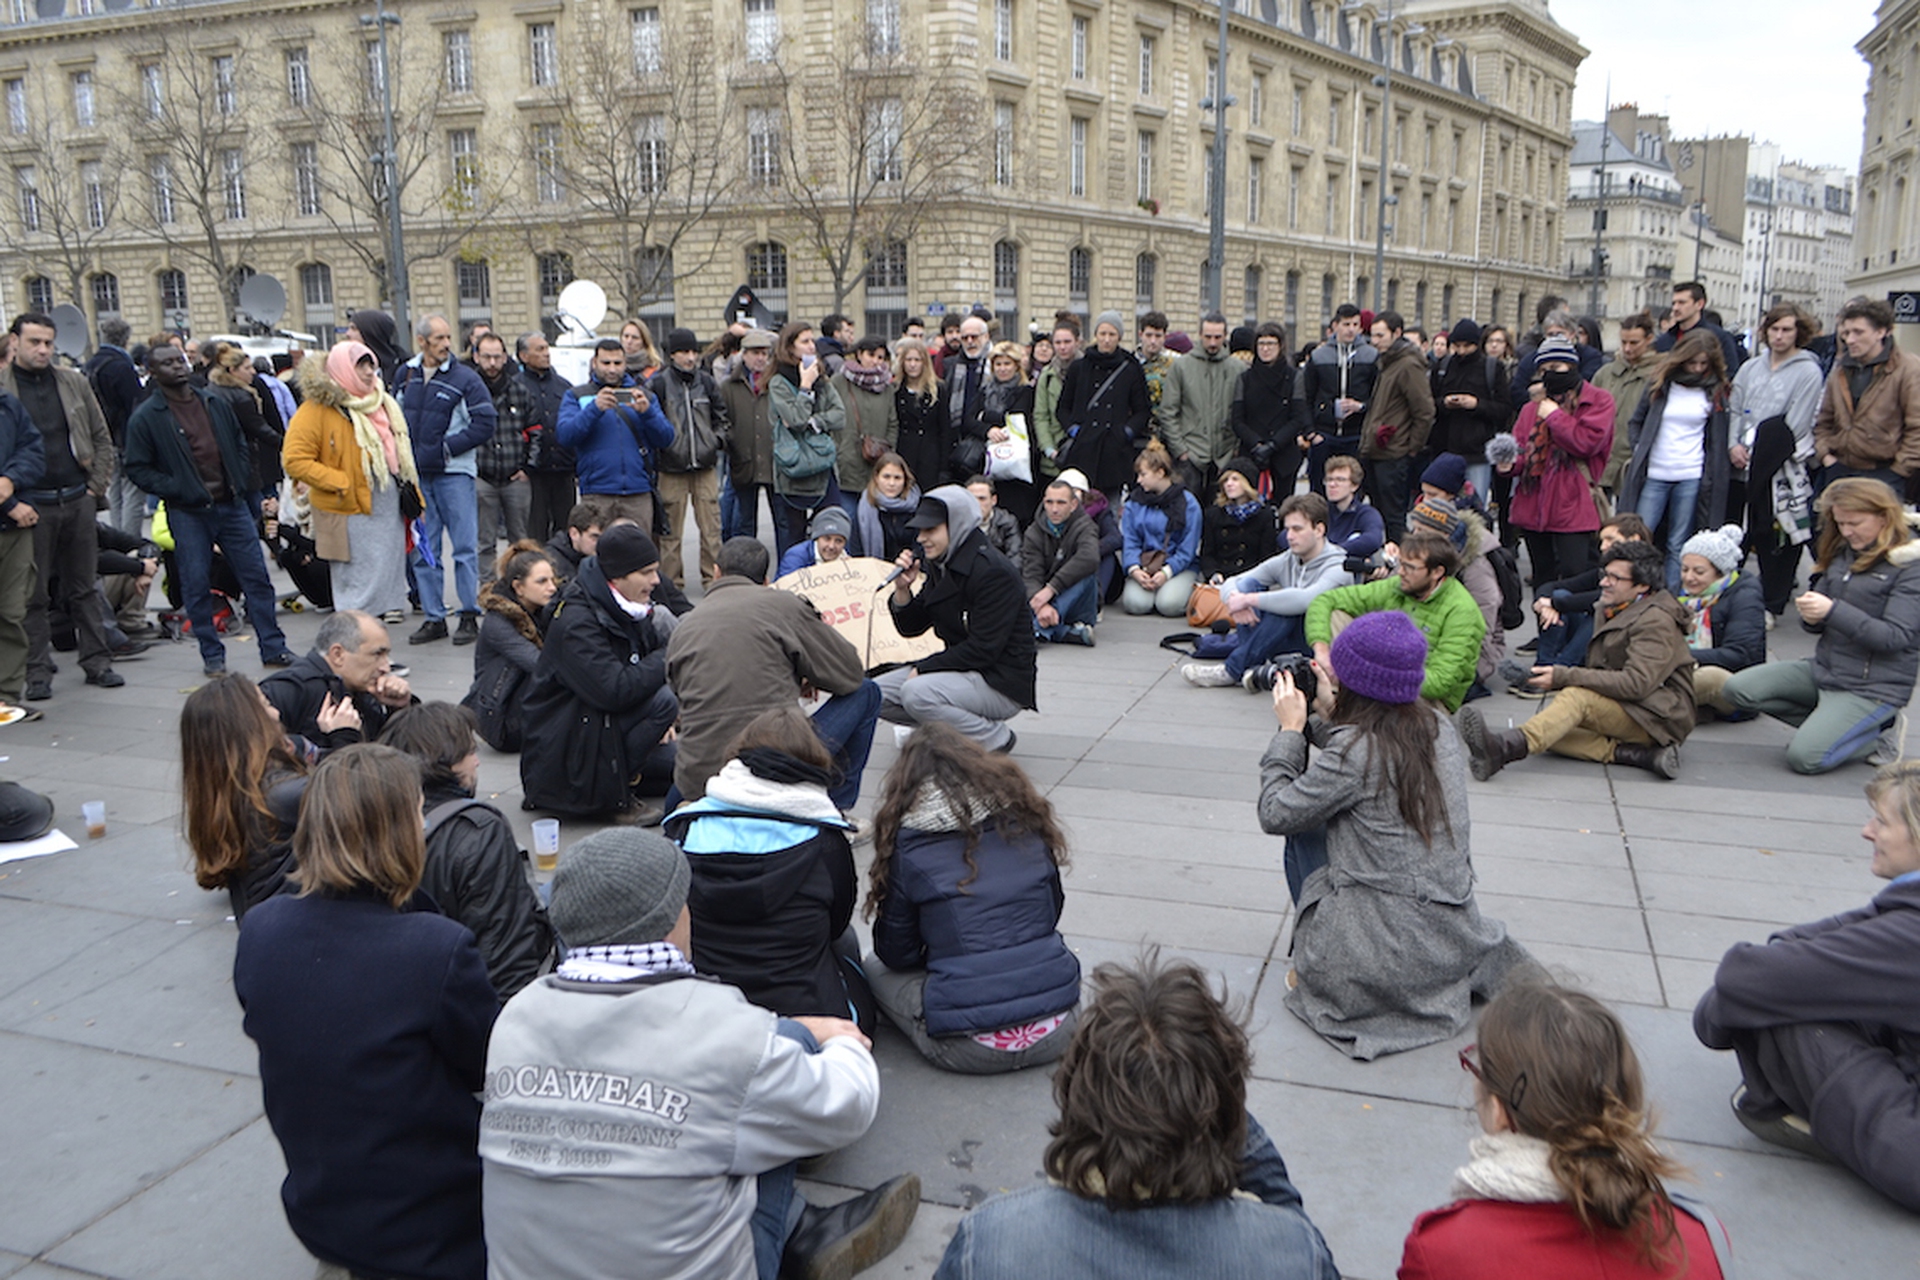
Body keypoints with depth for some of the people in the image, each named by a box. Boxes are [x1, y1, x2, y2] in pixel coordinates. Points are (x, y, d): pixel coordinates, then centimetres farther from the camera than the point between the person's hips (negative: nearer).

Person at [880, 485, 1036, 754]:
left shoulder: (994, 572, -20)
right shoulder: (941, 566, 7)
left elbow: (983, 649, -23)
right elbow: (910, 627, 11)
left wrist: (922, 668, -19)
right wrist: (902, 589, -9)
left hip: (1004, 683, -9)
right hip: (965, 669, 9)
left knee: (916, 693, -30)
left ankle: (995, 737, -10)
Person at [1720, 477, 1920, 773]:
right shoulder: (1843, 553, 8)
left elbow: (1895, 637, -19)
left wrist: (1833, 610, -28)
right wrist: (1811, 616, -12)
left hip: (1873, 686, -7)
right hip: (1823, 670, 7)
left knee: (1804, 757, -20)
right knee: (1736, 690, -9)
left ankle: (1876, 730, 8)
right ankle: (1830, 725, 4)